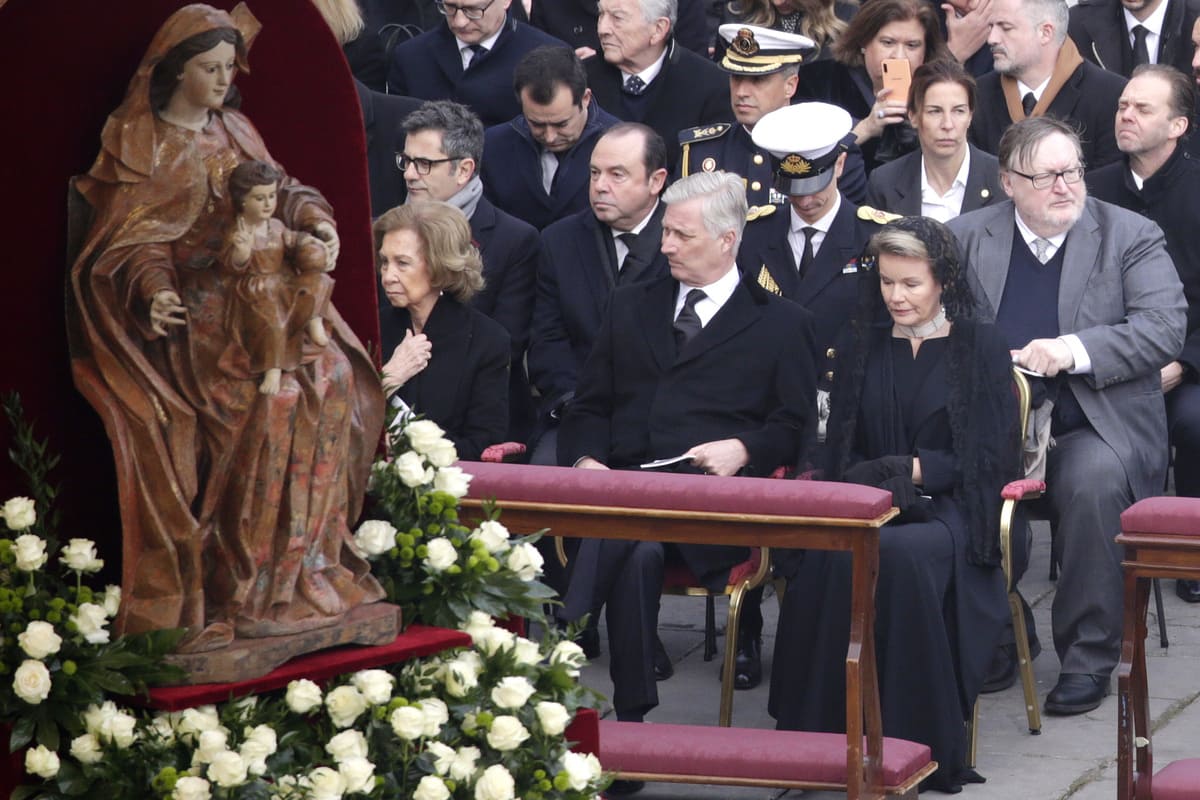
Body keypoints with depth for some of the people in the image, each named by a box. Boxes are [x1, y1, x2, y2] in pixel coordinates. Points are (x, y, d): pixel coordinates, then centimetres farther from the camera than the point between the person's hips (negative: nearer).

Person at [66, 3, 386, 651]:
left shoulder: (234, 131, 20)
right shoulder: (138, 142, 2)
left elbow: (278, 191, 18)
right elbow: (135, 240, -5)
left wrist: (315, 220, -4)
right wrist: (154, 289, -25)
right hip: (192, 308, -6)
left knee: (334, 375, -20)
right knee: (273, 394, -30)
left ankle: (308, 559, -14)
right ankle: (251, 581, -23)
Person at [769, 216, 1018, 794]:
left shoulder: (981, 347, 8)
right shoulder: (864, 347, 19)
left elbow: (994, 454, 0)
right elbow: (840, 449, 16)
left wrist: (913, 469, -12)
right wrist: (871, 484, -7)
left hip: (952, 508, -3)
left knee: (901, 552, -39)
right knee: (827, 555, -35)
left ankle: (919, 744, -31)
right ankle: (824, 734, -29)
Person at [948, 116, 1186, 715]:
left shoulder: (1130, 237, 4)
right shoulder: (968, 236, 11)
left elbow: (1165, 328, -7)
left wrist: (1074, 349, -20)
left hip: (1096, 428, -2)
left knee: (1093, 481, -35)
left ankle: (1088, 659, -21)